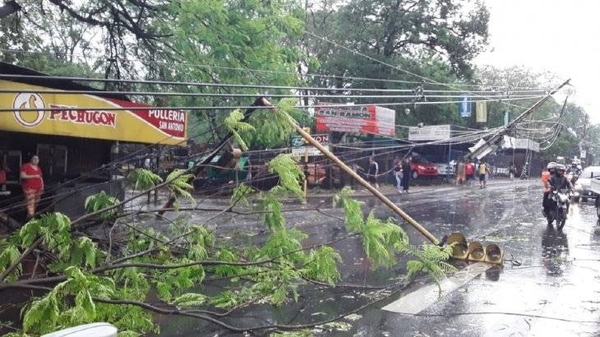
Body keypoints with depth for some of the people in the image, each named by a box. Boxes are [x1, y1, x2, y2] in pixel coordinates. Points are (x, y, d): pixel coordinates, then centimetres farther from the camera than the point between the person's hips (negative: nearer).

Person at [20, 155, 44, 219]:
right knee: (30, 203, -15)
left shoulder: (38, 168, 17)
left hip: (38, 188, 7)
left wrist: (42, 186, 13)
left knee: (36, 203, 8)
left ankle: (33, 215, 17)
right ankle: (31, 216, -20)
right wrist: (34, 176, -18)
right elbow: (23, 176, -14)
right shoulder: (26, 166, -5)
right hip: (29, 188, -7)